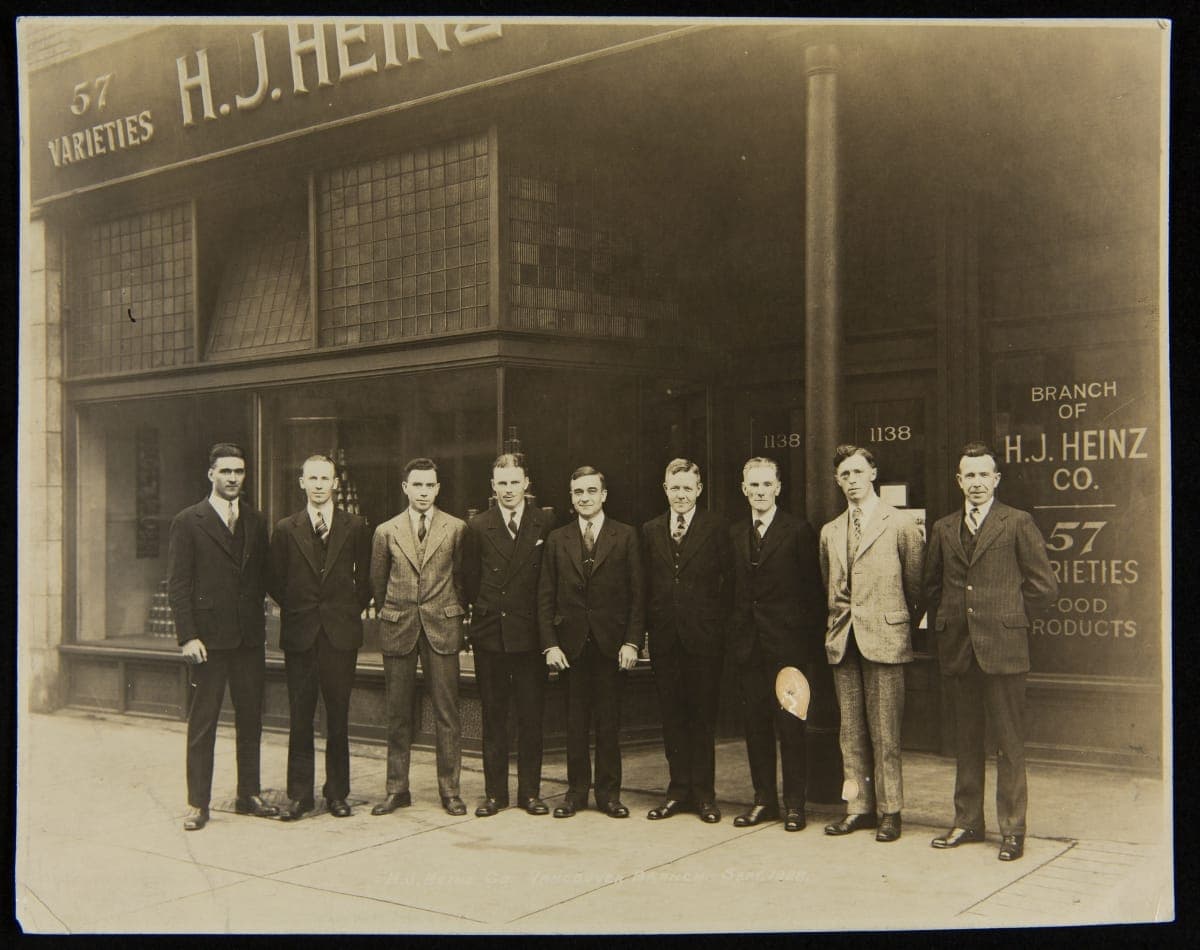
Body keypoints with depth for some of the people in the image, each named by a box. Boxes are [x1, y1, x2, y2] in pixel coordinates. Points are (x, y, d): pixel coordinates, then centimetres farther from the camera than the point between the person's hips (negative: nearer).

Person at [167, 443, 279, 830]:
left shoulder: (255, 522, 11)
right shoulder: (188, 522, -2)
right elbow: (177, 585, -6)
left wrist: (259, 622, 5)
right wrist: (187, 636, -13)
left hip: (250, 637, 5)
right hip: (209, 637, -4)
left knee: (251, 718, 10)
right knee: (203, 722, 1)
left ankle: (249, 794, 20)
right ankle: (197, 803, 9)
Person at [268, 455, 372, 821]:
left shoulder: (355, 527, 4)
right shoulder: (286, 530, 5)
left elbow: (365, 578, 9)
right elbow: (275, 582, 10)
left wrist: (352, 611, 3)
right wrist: (295, 611, 5)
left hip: (341, 633, 0)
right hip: (300, 634, 0)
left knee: (338, 717, 6)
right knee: (300, 718, 4)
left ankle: (337, 792, 15)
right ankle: (299, 794, 11)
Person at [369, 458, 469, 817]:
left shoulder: (456, 529, 4)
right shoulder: (386, 532, 7)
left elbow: (461, 577, 9)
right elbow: (377, 582, 14)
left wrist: (455, 613, 9)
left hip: (442, 627, -1)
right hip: (398, 629, 1)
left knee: (447, 712, -1)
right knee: (398, 713, 6)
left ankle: (449, 789, 7)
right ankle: (397, 789, 14)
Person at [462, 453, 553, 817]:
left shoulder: (545, 525, 1)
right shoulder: (478, 527, 3)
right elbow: (470, 580, 9)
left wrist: (542, 620, 3)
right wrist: (484, 611, 6)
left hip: (530, 633, -1)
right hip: (489, 633, 1)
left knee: (531, 717, 3)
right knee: (493, 717, 7)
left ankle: (530, 791, 14)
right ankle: (495, 792, 15)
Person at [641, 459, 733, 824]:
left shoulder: (717, 529, -1)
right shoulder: (650, 531, 9)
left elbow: (729, 582, -2)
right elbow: (645, 585, 9)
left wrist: (719, 626, -7)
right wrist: (649, 626, 1)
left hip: (704, 638, -3)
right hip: (664, 637, 3)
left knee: (703, 716, 4)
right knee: (672, 716, 9)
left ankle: (703, 793, 13)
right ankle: (679, 789, 18)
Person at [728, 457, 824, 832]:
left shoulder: (799, 531, -3)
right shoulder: (734, 534, 11)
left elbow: (812, 591, -4)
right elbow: (733, 589, 11)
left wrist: (807, 642, -8)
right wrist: (735, 635, 3)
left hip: (786, 645, -4)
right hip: (749, 645, 4)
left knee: (790, 725, 1)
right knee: (756, 724, 9)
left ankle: (794, 803, 11)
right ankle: (764, 800, 19)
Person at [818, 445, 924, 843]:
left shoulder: (901, 524, -1)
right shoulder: (829, 532, 14)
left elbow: (916, 584, 4)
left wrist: (901, 623, 10)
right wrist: (840, 622, 14)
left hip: (884, 638, -5)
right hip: (842, 641, 5)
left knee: (884, 732, -2)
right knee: (851, 731, 8)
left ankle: (889, 811, 7)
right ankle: (858, 806, 16)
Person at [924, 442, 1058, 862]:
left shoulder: (1018, 523, -1)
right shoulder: (943, 529, 12)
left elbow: (1044, 586, -1)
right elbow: (932, 586, 21)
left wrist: (1007, 618, 1)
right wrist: (945, 625, 12)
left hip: (1002, 647, -4)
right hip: (958, 649, 4)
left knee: (1010, 742, 0)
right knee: (966, 740, 12)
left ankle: (1012, 829, 8)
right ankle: (967, 822, 21)